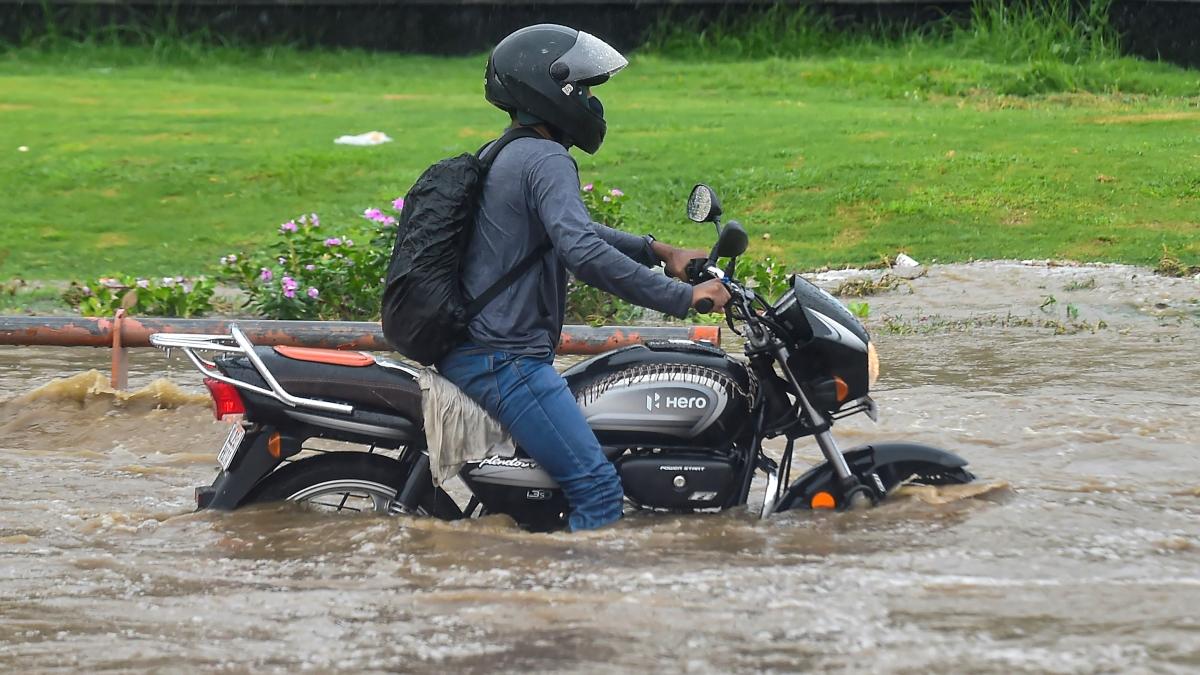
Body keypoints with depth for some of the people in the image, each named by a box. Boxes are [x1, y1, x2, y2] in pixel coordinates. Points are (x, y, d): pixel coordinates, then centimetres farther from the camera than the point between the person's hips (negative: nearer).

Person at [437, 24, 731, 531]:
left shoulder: (507, 158, 19)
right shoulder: (546, 160, -14)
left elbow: (573, 230, 32)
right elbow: (583, 252, -28)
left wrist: (660, 252, 21)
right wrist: (684, 298, -26)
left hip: (472, 352, 11)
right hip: (506, 361, -11)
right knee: (598, 490, -17)